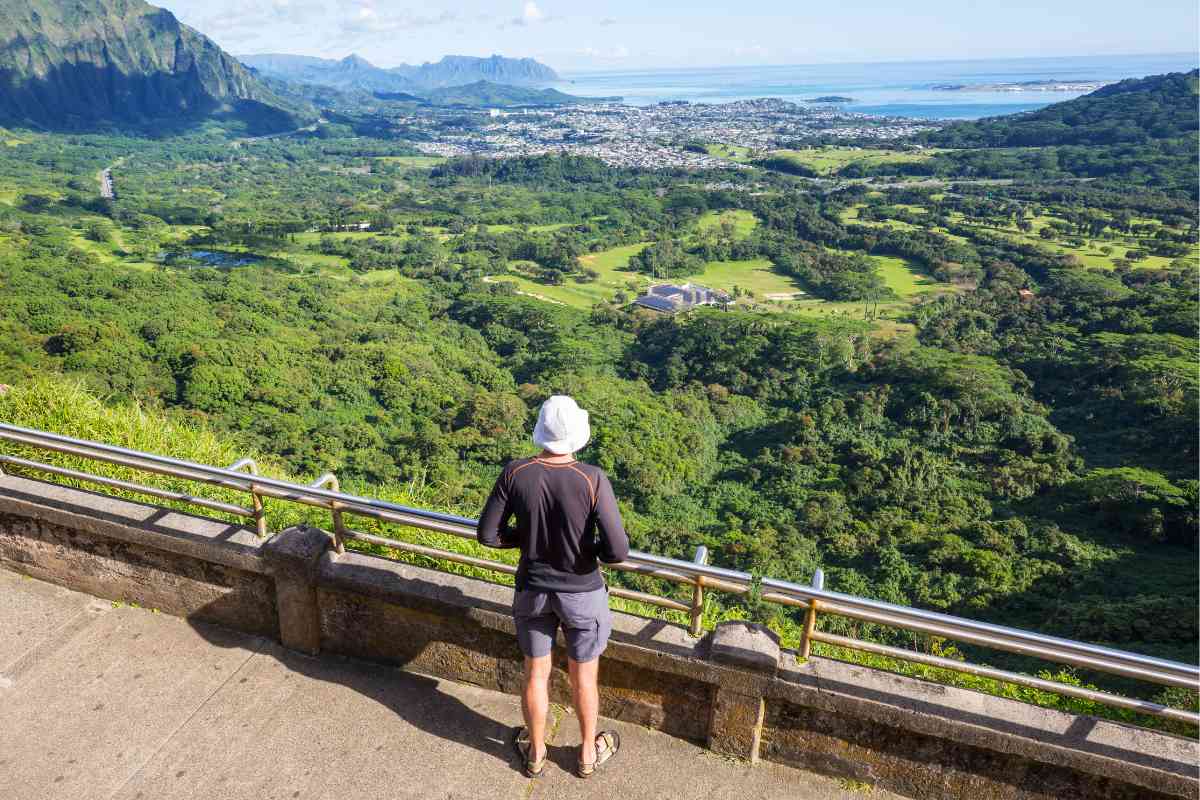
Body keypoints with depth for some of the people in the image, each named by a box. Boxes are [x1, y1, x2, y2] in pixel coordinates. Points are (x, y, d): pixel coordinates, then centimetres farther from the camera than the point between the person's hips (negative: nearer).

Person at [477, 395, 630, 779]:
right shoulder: (593, 479, -25)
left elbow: (488, 534, -9)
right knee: (584, 677, 21)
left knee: (536, 672, 24)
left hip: (532, 590, 2)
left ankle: (535, 753, 45)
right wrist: (595, 549, -3)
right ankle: (588, 753, 44)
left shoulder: (515, 473, -17)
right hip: (582, 594, -2)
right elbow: (617, 551, -26)